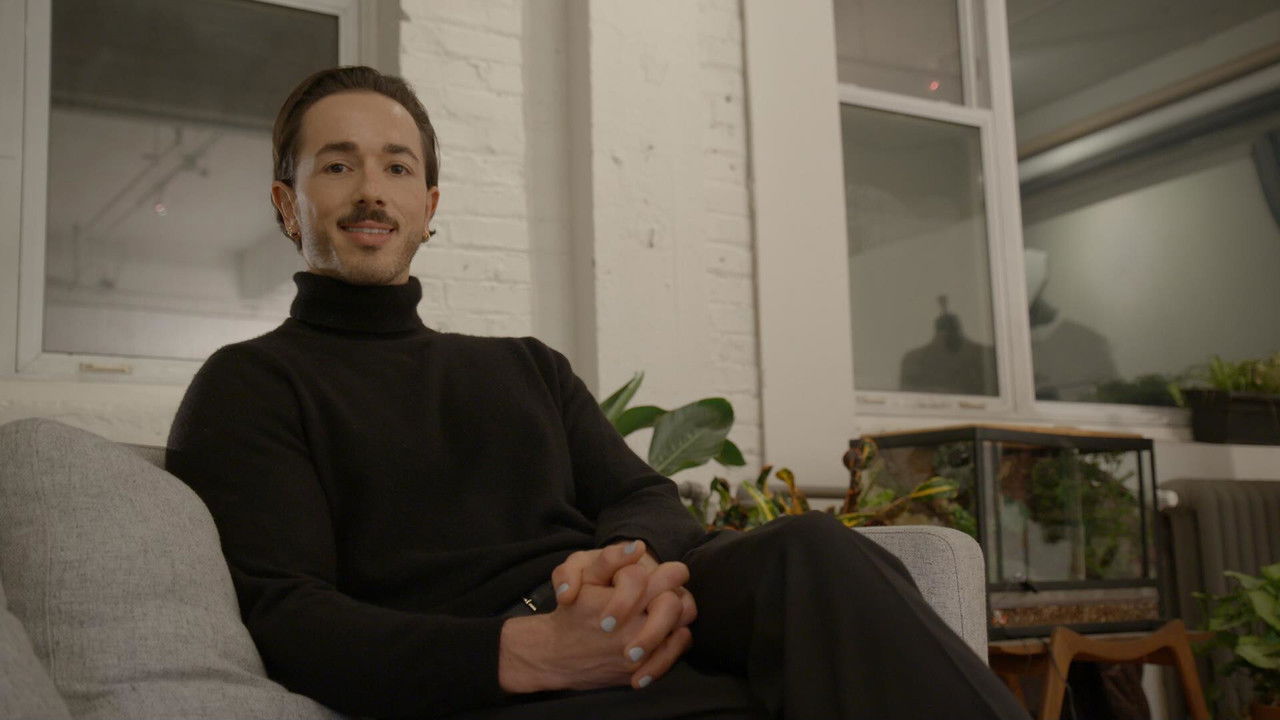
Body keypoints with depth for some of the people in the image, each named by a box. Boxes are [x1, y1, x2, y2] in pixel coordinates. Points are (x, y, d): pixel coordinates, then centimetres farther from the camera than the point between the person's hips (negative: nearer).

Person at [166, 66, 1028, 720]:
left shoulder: (530, 366, 27)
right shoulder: (248, 386, 10)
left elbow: (649, 499, 14)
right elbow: (284, 616, -5)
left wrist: (634, 560, -14)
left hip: (635, 631, 5)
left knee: (811, 553, -28)